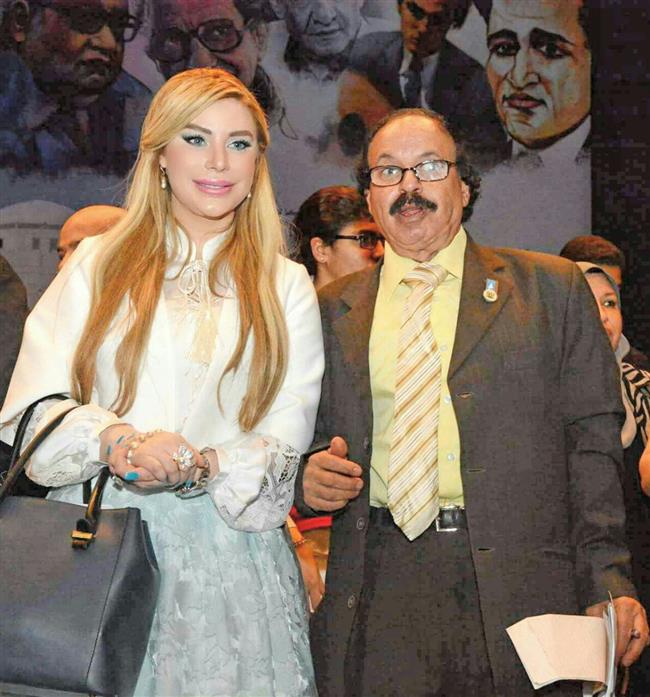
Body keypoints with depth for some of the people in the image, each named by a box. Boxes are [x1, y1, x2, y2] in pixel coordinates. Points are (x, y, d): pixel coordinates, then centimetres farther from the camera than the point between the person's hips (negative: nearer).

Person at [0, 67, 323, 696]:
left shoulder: (284, 285, 10)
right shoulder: (99, 262, 10)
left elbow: (283, 444, 4)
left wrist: (202, 467, -17)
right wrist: (117, 440, -18)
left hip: (229, 561, 0)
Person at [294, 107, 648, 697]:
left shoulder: (551, 288, 8)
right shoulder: (332, 311, 14)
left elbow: (591, 442, 3)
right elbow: (311, 440, 19)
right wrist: (311, 479, -4)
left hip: (519, 583, -1)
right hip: (377, 597, 2)